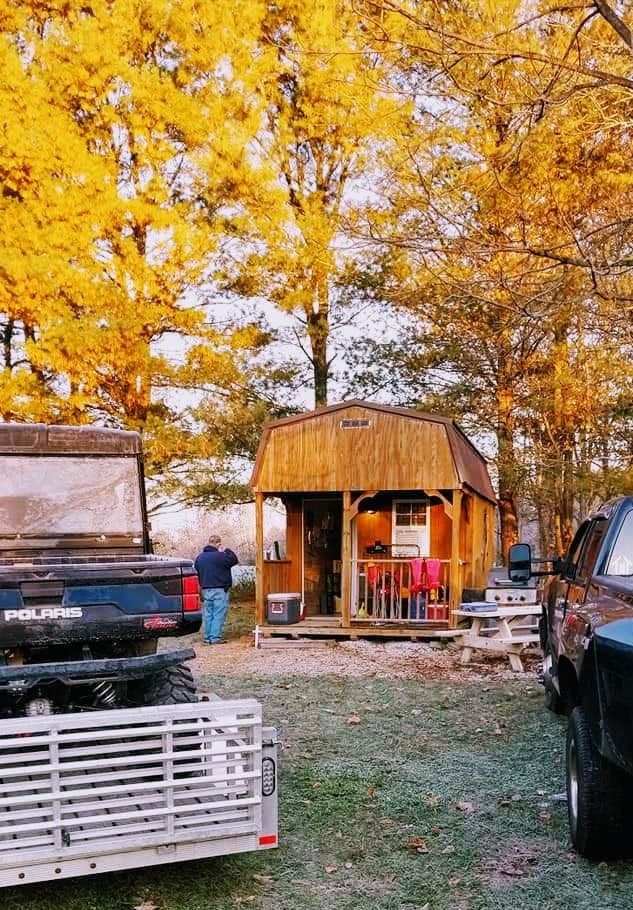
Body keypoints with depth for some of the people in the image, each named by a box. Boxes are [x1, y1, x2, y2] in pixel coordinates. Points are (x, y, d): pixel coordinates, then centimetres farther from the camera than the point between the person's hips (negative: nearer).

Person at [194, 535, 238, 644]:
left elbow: (197, 571, 19)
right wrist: (227, 550, 4)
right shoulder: (220, 556, -15)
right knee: (219, 615, -3)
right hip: (219, 590, -7)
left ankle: (207, 637, 15)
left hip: (205, 589, 7)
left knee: (208, 615, 12)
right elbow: (234, 560, -7)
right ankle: (215, 638, -6)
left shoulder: (199, 557, 10)